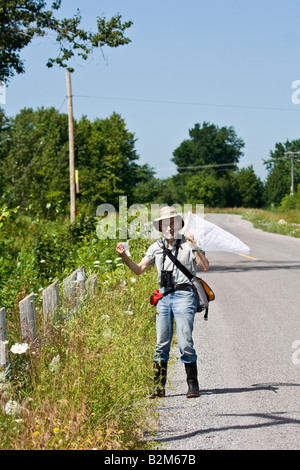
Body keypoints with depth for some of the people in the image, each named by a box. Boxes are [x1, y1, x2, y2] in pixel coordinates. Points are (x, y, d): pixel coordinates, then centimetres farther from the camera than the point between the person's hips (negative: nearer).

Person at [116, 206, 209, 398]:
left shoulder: (188, 244, -1)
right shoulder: (156, 247, 13)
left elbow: (205, 266, -11)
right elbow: (139, 269, 16)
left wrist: (194, 246, -20)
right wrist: (124, 256, 1)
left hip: (184, 295, -5)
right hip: (164, 297, 5)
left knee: (185, 343, -9)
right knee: (162, 344, 4)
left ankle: (193, 385, 1)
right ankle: (158, 387, 9)